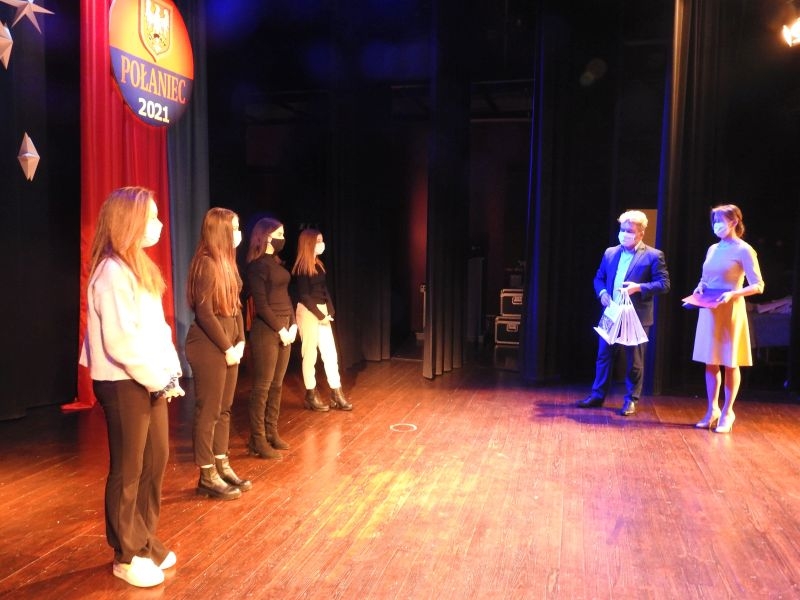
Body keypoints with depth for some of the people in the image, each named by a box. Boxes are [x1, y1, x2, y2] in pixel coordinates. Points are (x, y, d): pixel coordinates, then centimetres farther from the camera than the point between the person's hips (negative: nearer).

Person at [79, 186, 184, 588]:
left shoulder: (139, 266, 14)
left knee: (155, 461, 15)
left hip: (149, 380, 9)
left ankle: (145, 542, 31)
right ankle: (126, 556, 19)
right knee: (128, 469, 3)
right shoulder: (111, 271, -16)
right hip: (124, 383, -9)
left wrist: (169, 372, 5)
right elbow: (121, 340, -22)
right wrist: (159, 379, -15)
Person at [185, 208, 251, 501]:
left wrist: (240, 341, 5)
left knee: (224, 409, 15)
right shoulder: (206, 263, -16)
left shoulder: (226, 262, 12)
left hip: (228, 345, 9)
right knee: (208, 412, 0)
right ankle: (207, 476, 11)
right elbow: (205, 313, -18)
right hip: (209, 348, -9)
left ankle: (222, 467, 26)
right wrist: (227, 348, -13)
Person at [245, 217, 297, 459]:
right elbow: (261, 304, -14)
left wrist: (293, 325, 5)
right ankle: (258, 441, 5)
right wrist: (280, 329, -13)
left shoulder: (277, 263, 15)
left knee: (277, 385, 12)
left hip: (285, 329, 8)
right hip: (266, 331, -8)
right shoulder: (257, 265, -10)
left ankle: (271, 433, 23)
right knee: (262, 387, -3)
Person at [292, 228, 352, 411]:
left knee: (330, 353, 7)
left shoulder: (318, 265, 11)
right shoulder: (301, 268, -12)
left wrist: (329, 311, 2)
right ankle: (311, 395, 13)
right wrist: (320, 315, -14)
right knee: (310, 354, 1)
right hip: (308, 313, -8)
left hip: (322, 311, 8)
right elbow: (304, 296, -14)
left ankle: (336, 394, 14)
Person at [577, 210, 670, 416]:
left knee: (634, 360, 5)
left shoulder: (653, 256, -4)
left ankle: (631, 399, 17)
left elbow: (664, 284, -7)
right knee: (604, 355, 9)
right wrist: (602, 292, -3)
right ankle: (598, 395, 20)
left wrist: (639, 287, -20)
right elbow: (599, 277, 17)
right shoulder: (610, 253, 10)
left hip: (637, 316, -4)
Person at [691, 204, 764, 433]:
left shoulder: (744, 250, -7)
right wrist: (700, 287, 1)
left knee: (730, 363, 3)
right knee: (710, 362, 8)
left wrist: (733, 294, -23)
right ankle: (712, 409, 19)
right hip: (709, 311, 6)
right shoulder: (713, 249, 11)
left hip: (730, 311, -6)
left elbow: (758, 285, -10)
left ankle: (727, 412, 14)